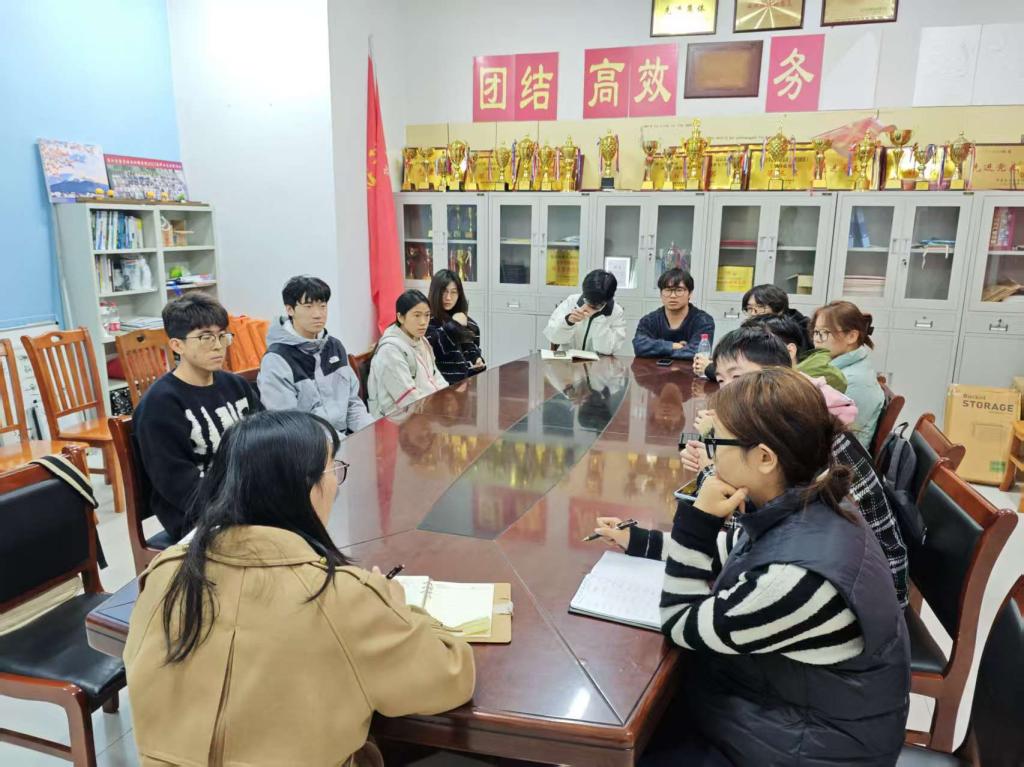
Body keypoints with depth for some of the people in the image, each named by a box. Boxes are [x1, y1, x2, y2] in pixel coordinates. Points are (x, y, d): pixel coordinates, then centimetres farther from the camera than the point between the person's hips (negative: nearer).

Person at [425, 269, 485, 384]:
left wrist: (478, 362, 2)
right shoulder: (427, 321, -2)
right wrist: (453, 325, -9)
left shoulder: (469, 324, 14)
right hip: (441, 384, -5)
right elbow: (429, 353, -16)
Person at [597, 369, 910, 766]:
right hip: (801, 701, 7)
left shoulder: (794, 575, -37)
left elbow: (681, 625, -21)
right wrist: (642, 541, 7)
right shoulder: (807, 506, -11)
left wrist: (697, 521, -27)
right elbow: (730, 554, 9)